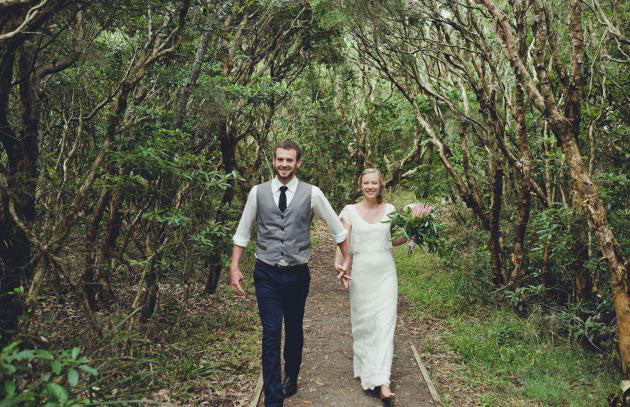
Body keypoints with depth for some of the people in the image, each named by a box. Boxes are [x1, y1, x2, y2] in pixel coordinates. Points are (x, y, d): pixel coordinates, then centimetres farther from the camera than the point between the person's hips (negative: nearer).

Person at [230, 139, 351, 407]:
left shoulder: (311, 193, -4)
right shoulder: (258, 192, -2)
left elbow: (336, 227, 8)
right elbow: (242, 233, 5)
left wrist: (346, 259, 15)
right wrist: (234, 267, 0)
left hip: (297, 274, 1)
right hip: (266, 275, -1)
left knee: (294, 330, 17)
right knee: (271, 334, -3)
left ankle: (291, 379, 43)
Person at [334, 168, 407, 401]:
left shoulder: (389, 210, 6)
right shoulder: (350, 211, 0)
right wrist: (338, 264, -18)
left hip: (385, 272, 1)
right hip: (360, 272, -1)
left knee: (385, 324, -6)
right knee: (363, 323, 8)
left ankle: (382, 381, -6)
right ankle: (364, 369, 27)